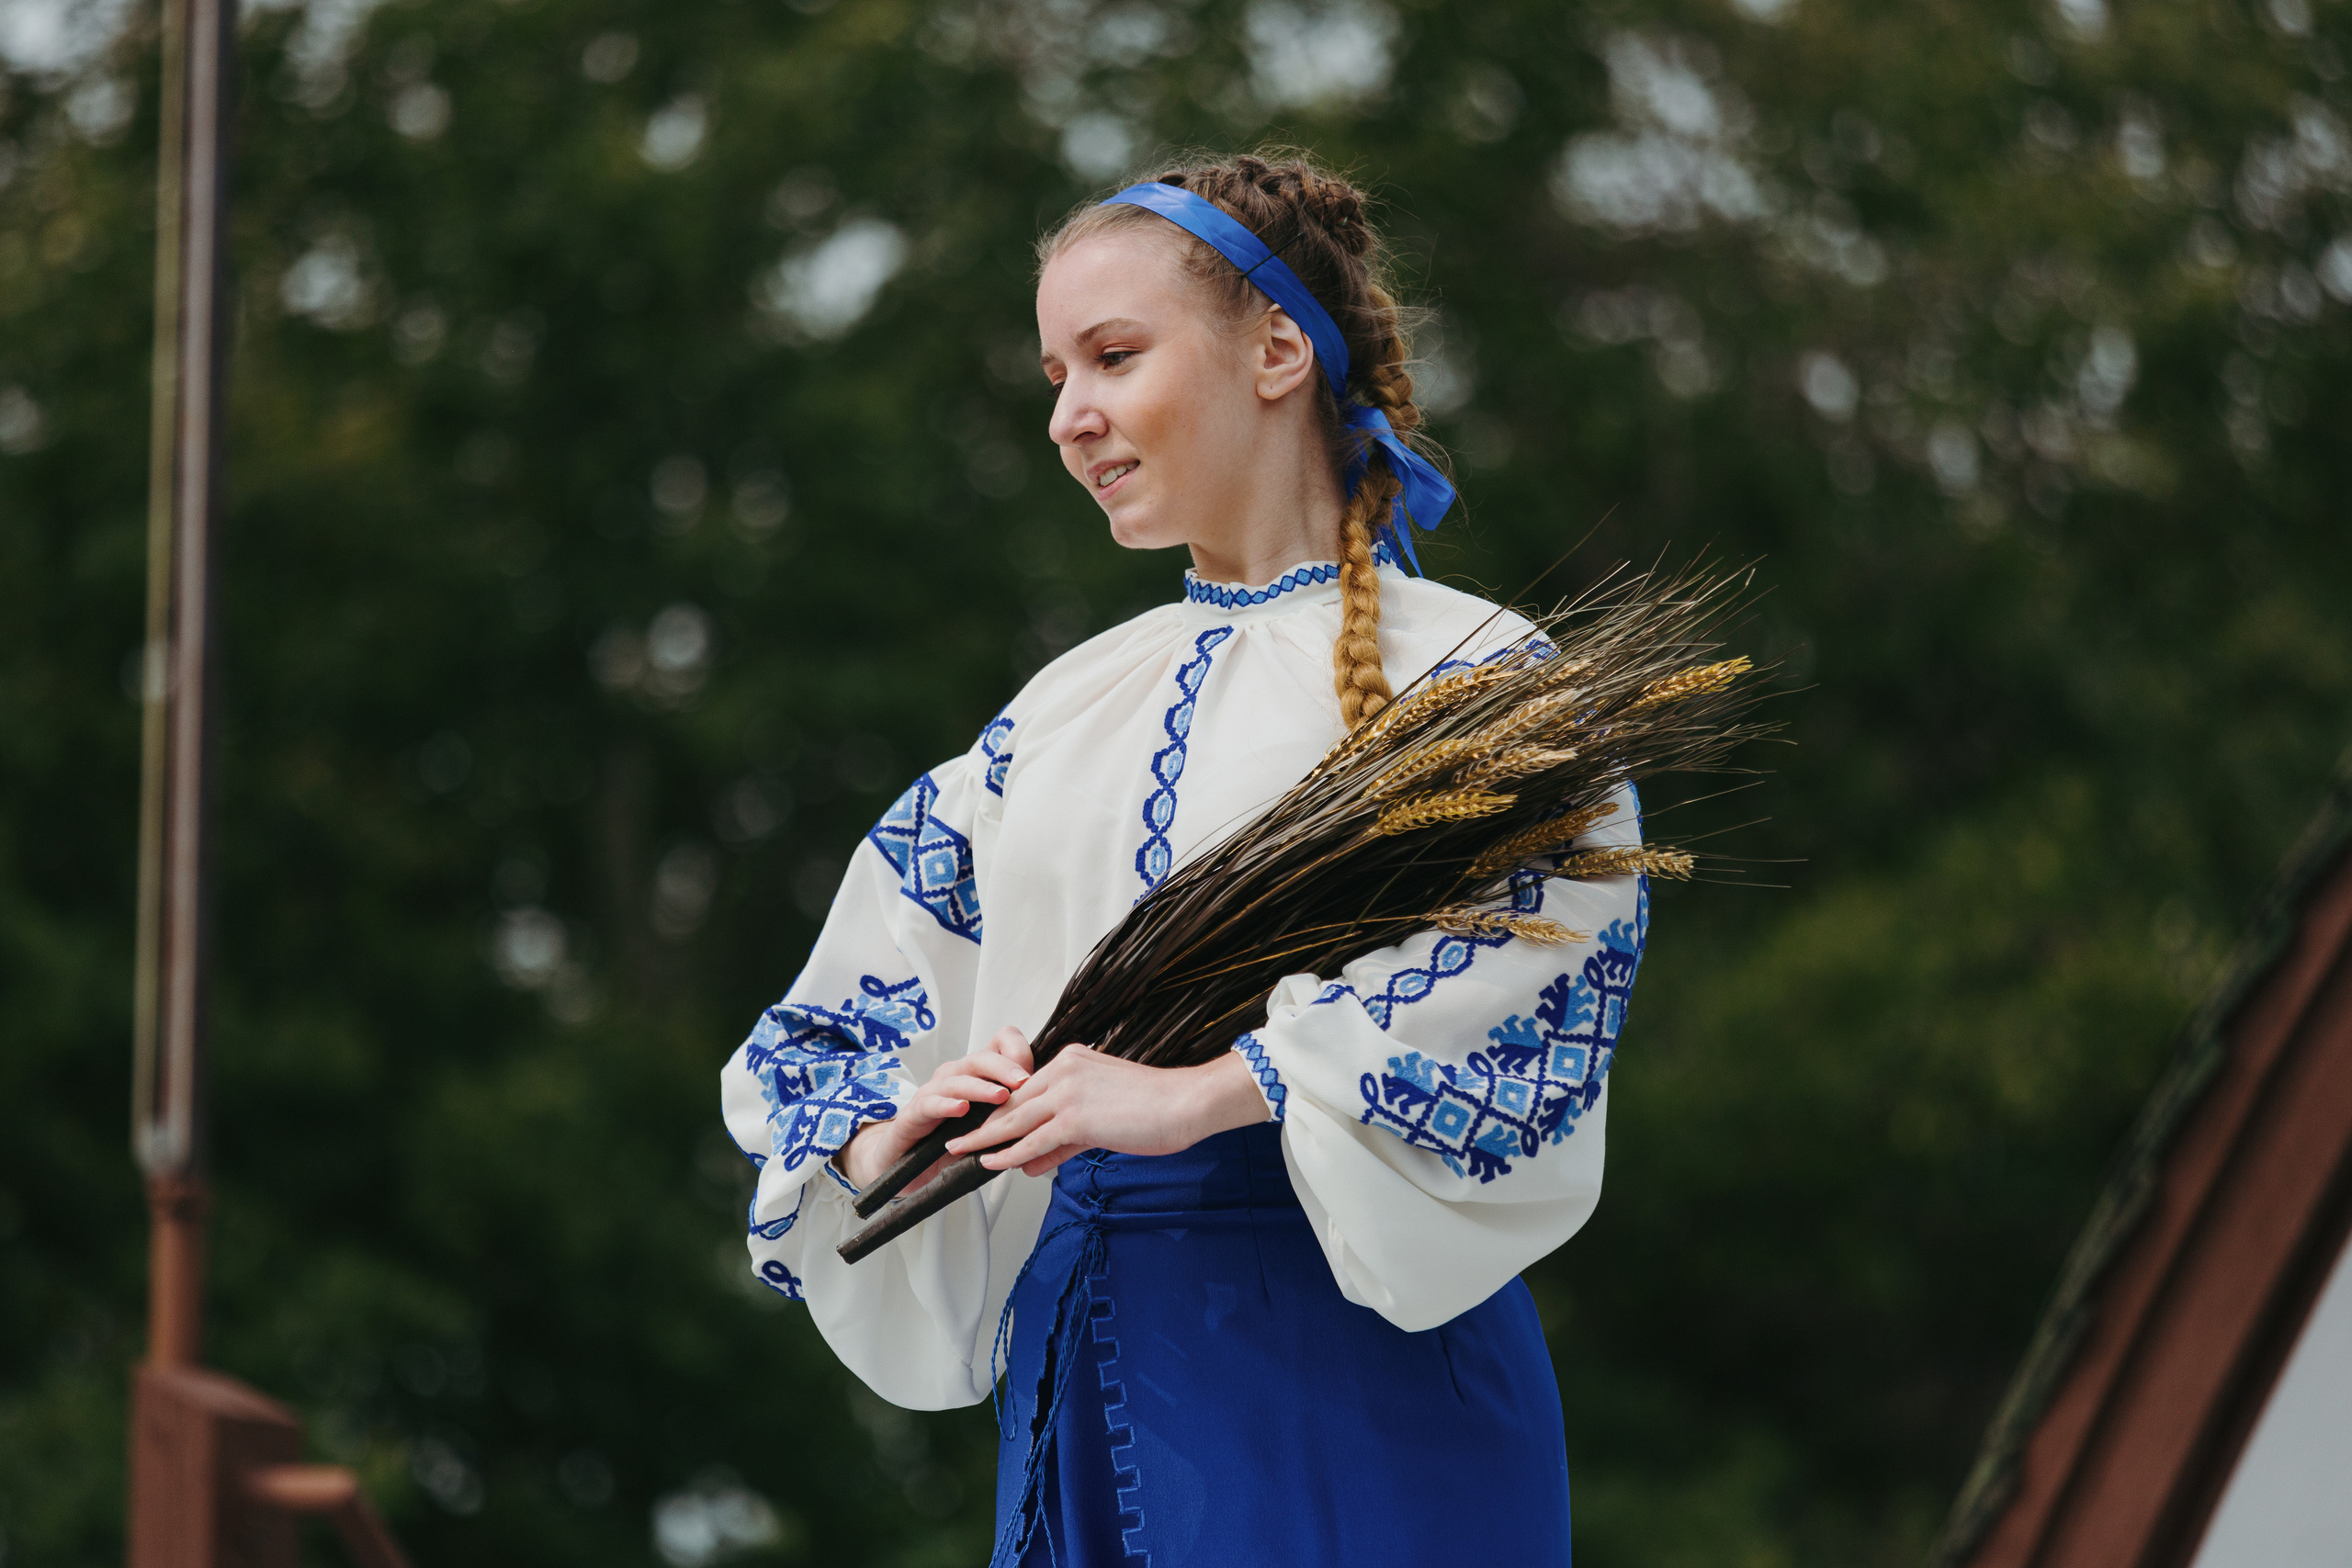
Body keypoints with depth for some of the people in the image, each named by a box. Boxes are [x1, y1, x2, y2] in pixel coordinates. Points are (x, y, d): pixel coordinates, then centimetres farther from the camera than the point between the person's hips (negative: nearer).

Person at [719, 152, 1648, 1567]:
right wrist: (878, 1143, -6)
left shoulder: (1466, 675, -3)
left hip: (1352, 1361, -6)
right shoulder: (1067, 707, 16)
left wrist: (1202, 1096, -25)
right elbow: (840, 1014, 17)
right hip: (1083, 1369, 6)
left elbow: (1536, 996, -19)